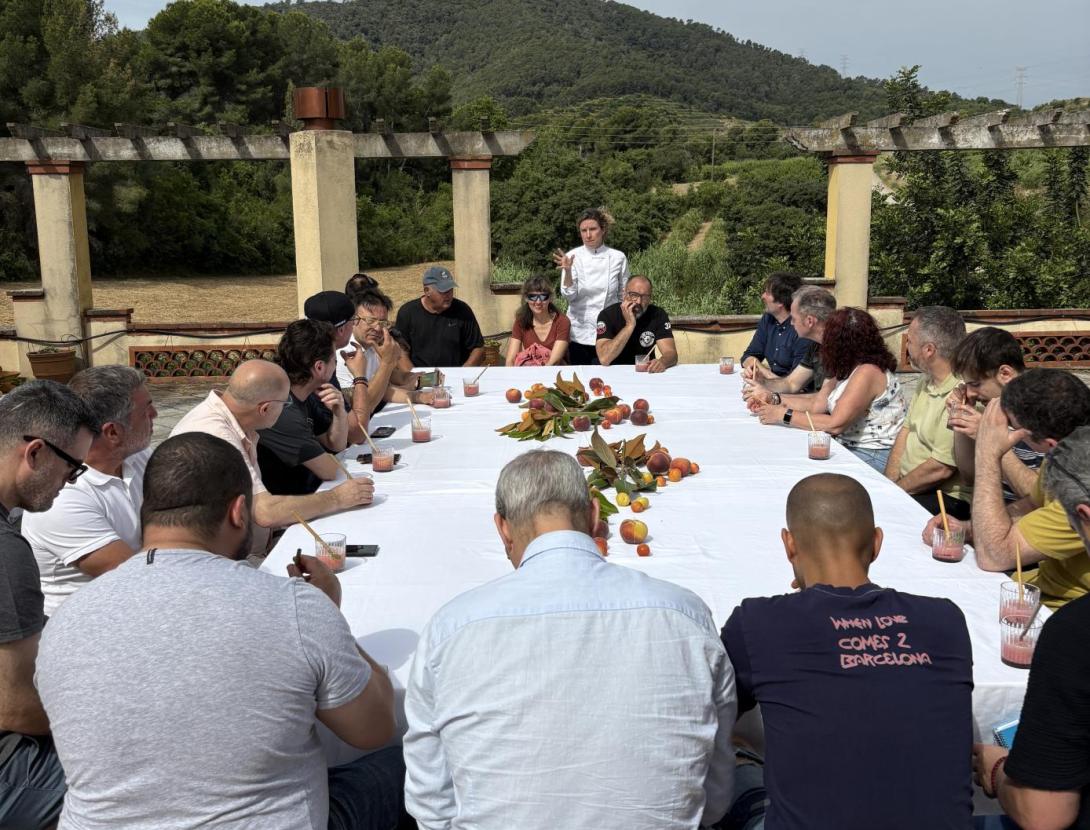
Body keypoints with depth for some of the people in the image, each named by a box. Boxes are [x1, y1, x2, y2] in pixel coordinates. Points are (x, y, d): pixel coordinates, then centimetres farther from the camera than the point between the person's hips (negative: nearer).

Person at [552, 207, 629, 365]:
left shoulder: (618, 257, -2)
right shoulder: (573, 256, -4)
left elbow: (624, 295, 7)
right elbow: (569, 295, -11)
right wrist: (567, 270, -25)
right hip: (579, 331, 0)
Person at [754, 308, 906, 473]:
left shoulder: (867, 373, -21)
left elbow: (835, 425, -25)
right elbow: (817, 404, 10)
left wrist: (783, 415, -20)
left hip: (874, 458, -8)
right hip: (849, 448, 8)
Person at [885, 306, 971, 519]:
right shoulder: (927, 380, 8)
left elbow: (940, 469, -23)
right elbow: (906, 430, 11)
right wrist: (888, 483, -2)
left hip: (947, 498, -9)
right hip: (908, 484, 9)